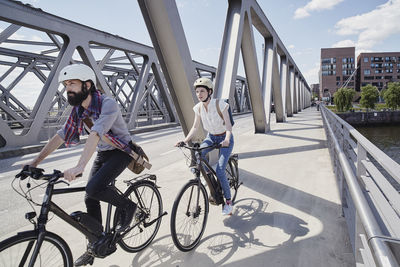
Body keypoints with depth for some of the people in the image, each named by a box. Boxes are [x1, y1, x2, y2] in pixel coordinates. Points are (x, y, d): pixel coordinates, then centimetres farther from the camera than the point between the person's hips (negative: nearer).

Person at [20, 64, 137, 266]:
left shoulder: (107, 104, -27)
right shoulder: (78, 110, -3)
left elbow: (95, 134, -40)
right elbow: (61, 136, -1)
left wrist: (79, 166, -50)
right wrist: (35, 161, -5)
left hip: (121, 151, -7)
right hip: (103, 153, 7)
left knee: (94, 189, -26)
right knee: (90, 199, 4)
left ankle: (128, 206, 1)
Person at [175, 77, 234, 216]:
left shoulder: (220, 105, -23)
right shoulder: (198, 107, -8)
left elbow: (228, 126, -25)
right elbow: (195, 127, -3)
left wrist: (227, 139, -44)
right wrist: (186, 140, -18)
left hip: (224, 138, -4)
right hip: (211, 137, 5)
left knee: (220, 172, -15)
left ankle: (228, 201, 7)